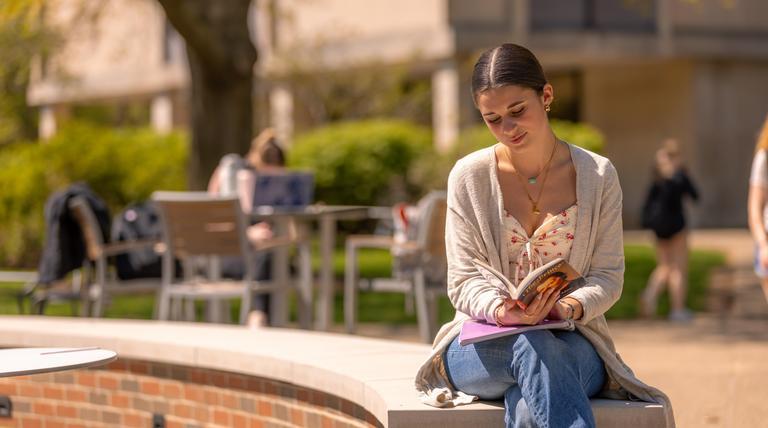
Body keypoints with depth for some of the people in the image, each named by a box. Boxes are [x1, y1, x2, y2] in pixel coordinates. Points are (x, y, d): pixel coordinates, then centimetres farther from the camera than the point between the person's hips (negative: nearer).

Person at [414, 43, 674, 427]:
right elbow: (464, 282, 0)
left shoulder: (597, 176, 4)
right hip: (480, 346, 0)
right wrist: (502, 312, -24)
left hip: (572, 341, 0)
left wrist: (569, 306, -20)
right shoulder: (469, 177, 3)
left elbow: (608, 276, 4)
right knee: (530, 347, -39)